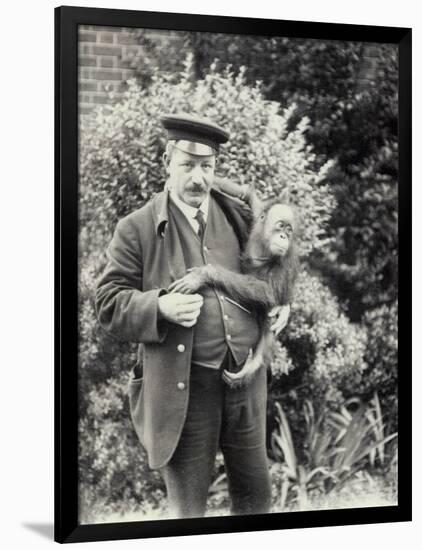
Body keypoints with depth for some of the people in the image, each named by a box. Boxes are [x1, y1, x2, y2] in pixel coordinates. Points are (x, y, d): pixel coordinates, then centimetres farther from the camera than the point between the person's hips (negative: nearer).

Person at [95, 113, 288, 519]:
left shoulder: (238, 216, 7)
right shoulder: (137, 228, -4)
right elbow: (109, 304, -6)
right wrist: (160, 307, -23)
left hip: (246, 379, 4)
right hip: (184, 388, -4)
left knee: (256, 495, 18)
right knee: (188, 508, 9)